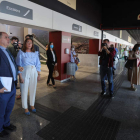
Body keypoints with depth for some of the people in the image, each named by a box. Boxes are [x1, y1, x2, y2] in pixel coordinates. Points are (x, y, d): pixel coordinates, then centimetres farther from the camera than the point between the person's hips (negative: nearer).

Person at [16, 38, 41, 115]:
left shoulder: (35, 53, 6)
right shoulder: (21, 52, -3)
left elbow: (38, 64, 9)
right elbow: (18, 65, -6)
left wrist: (39, 74, 6)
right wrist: (20, 76, -11)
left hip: (34, 73, 3)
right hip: (24, 73, -3)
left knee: (33, 90, 11)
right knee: (24, 91, 5)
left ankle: (32, 105, 31)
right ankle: (25, 107, 23)